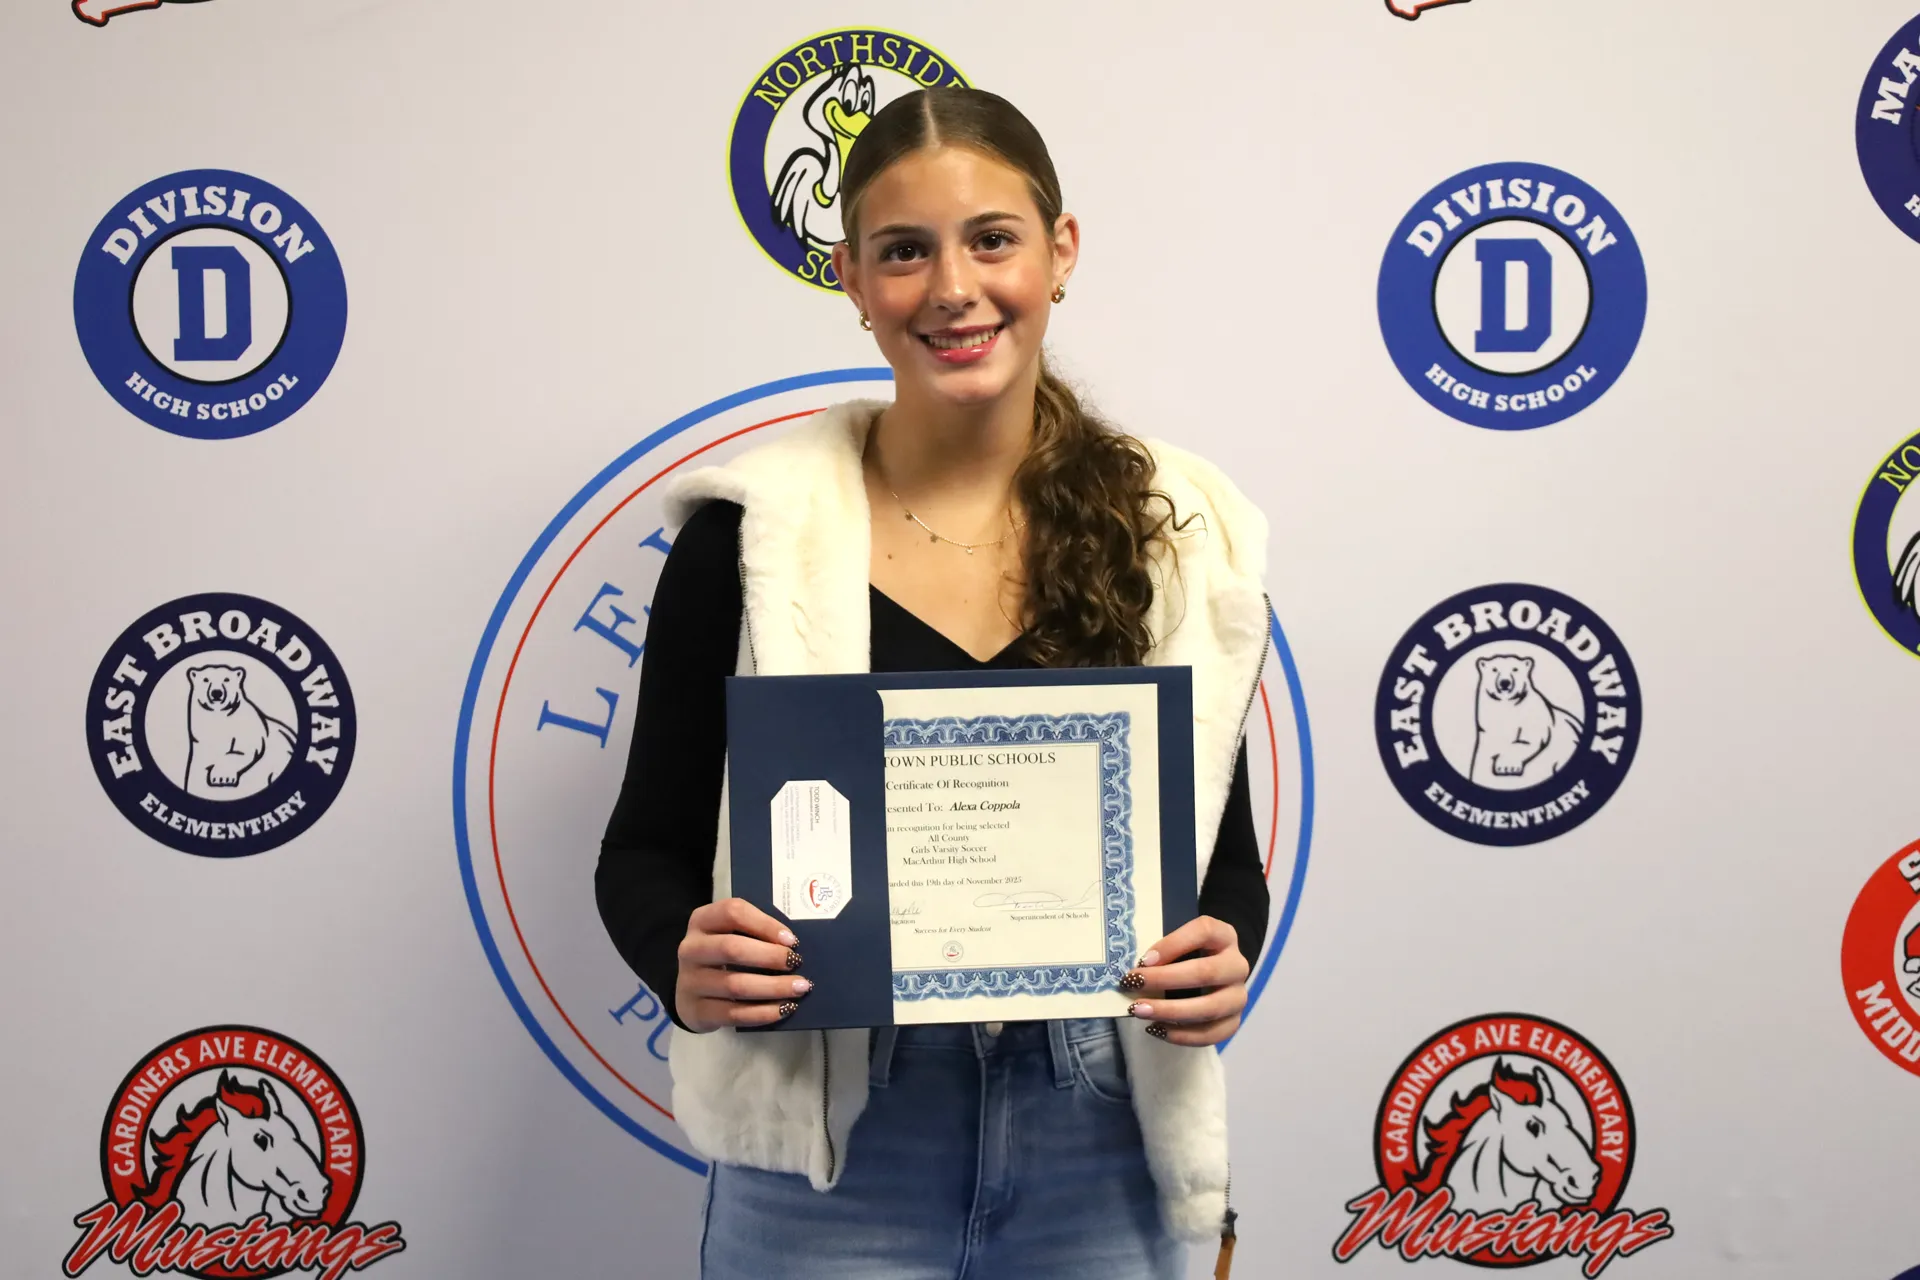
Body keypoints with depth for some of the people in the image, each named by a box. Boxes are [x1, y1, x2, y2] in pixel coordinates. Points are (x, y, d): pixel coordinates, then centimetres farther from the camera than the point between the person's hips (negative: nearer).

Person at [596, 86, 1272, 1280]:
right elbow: (649, 845, 0)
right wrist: (685, 969, -20)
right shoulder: (752, 532, -6)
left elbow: (1223, 853, 8)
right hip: (832, 1156, -1)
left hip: (1097, 1147, 2)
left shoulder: (1179, 532, 0)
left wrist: (1223, 964, -13)